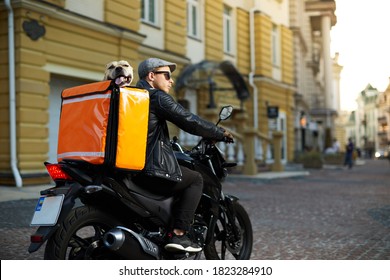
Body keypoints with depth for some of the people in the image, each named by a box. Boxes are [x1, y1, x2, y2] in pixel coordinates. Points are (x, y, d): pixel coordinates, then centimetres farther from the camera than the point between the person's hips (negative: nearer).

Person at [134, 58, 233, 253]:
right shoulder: (157, 97, -7)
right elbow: (189, 121, -11)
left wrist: (168, 142, 39)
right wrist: (221, 133, 2)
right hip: (149, 169, -10)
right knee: (195, 179, 6)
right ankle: (178, 234, -4)